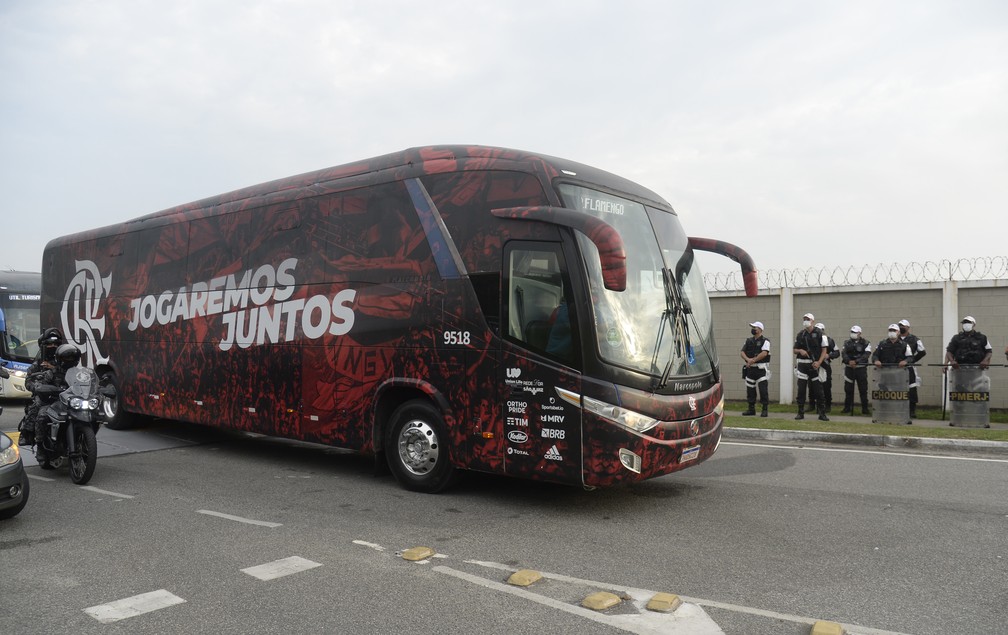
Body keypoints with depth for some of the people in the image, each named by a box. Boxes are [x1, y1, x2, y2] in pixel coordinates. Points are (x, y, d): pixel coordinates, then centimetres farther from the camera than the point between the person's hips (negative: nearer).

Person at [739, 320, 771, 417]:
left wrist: (753, 360, -16)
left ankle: (764, 410, 0)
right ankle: (751, 409, 19)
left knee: (763, 389, -7)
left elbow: (764, 353, -18)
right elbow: (742, 352, 4)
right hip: (750, 368, 6)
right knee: (750, 389, 9)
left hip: (761, 369, -6)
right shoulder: (748, 341, 14)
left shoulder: (765, 341, -4)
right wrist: (748, 359, -15)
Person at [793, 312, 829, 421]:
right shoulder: (800, 334, 9)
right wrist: (800, 351, -10)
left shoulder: (819, 334, -1)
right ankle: (800, 413, 8)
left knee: (818, 390, -1)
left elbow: (824, 350, -3)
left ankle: (822, 413, 7)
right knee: (801, 389, 1)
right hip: (802, 364, 3)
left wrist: (819, 362, -15)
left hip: (815, 364, -3)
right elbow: (795, 350, 13)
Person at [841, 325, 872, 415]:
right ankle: (847, 408, 13)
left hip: (861, 368, -3)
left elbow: (866, 355, -12)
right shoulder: (847, 343, 11)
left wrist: (856, 361, -22)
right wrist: (849, 361, -21)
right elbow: (843, 354, -2)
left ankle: (865, 408, 7)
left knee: (863, 389, 0)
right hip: (849, 368, 3)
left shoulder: (865, 343, 1)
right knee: (848, 389, 5)